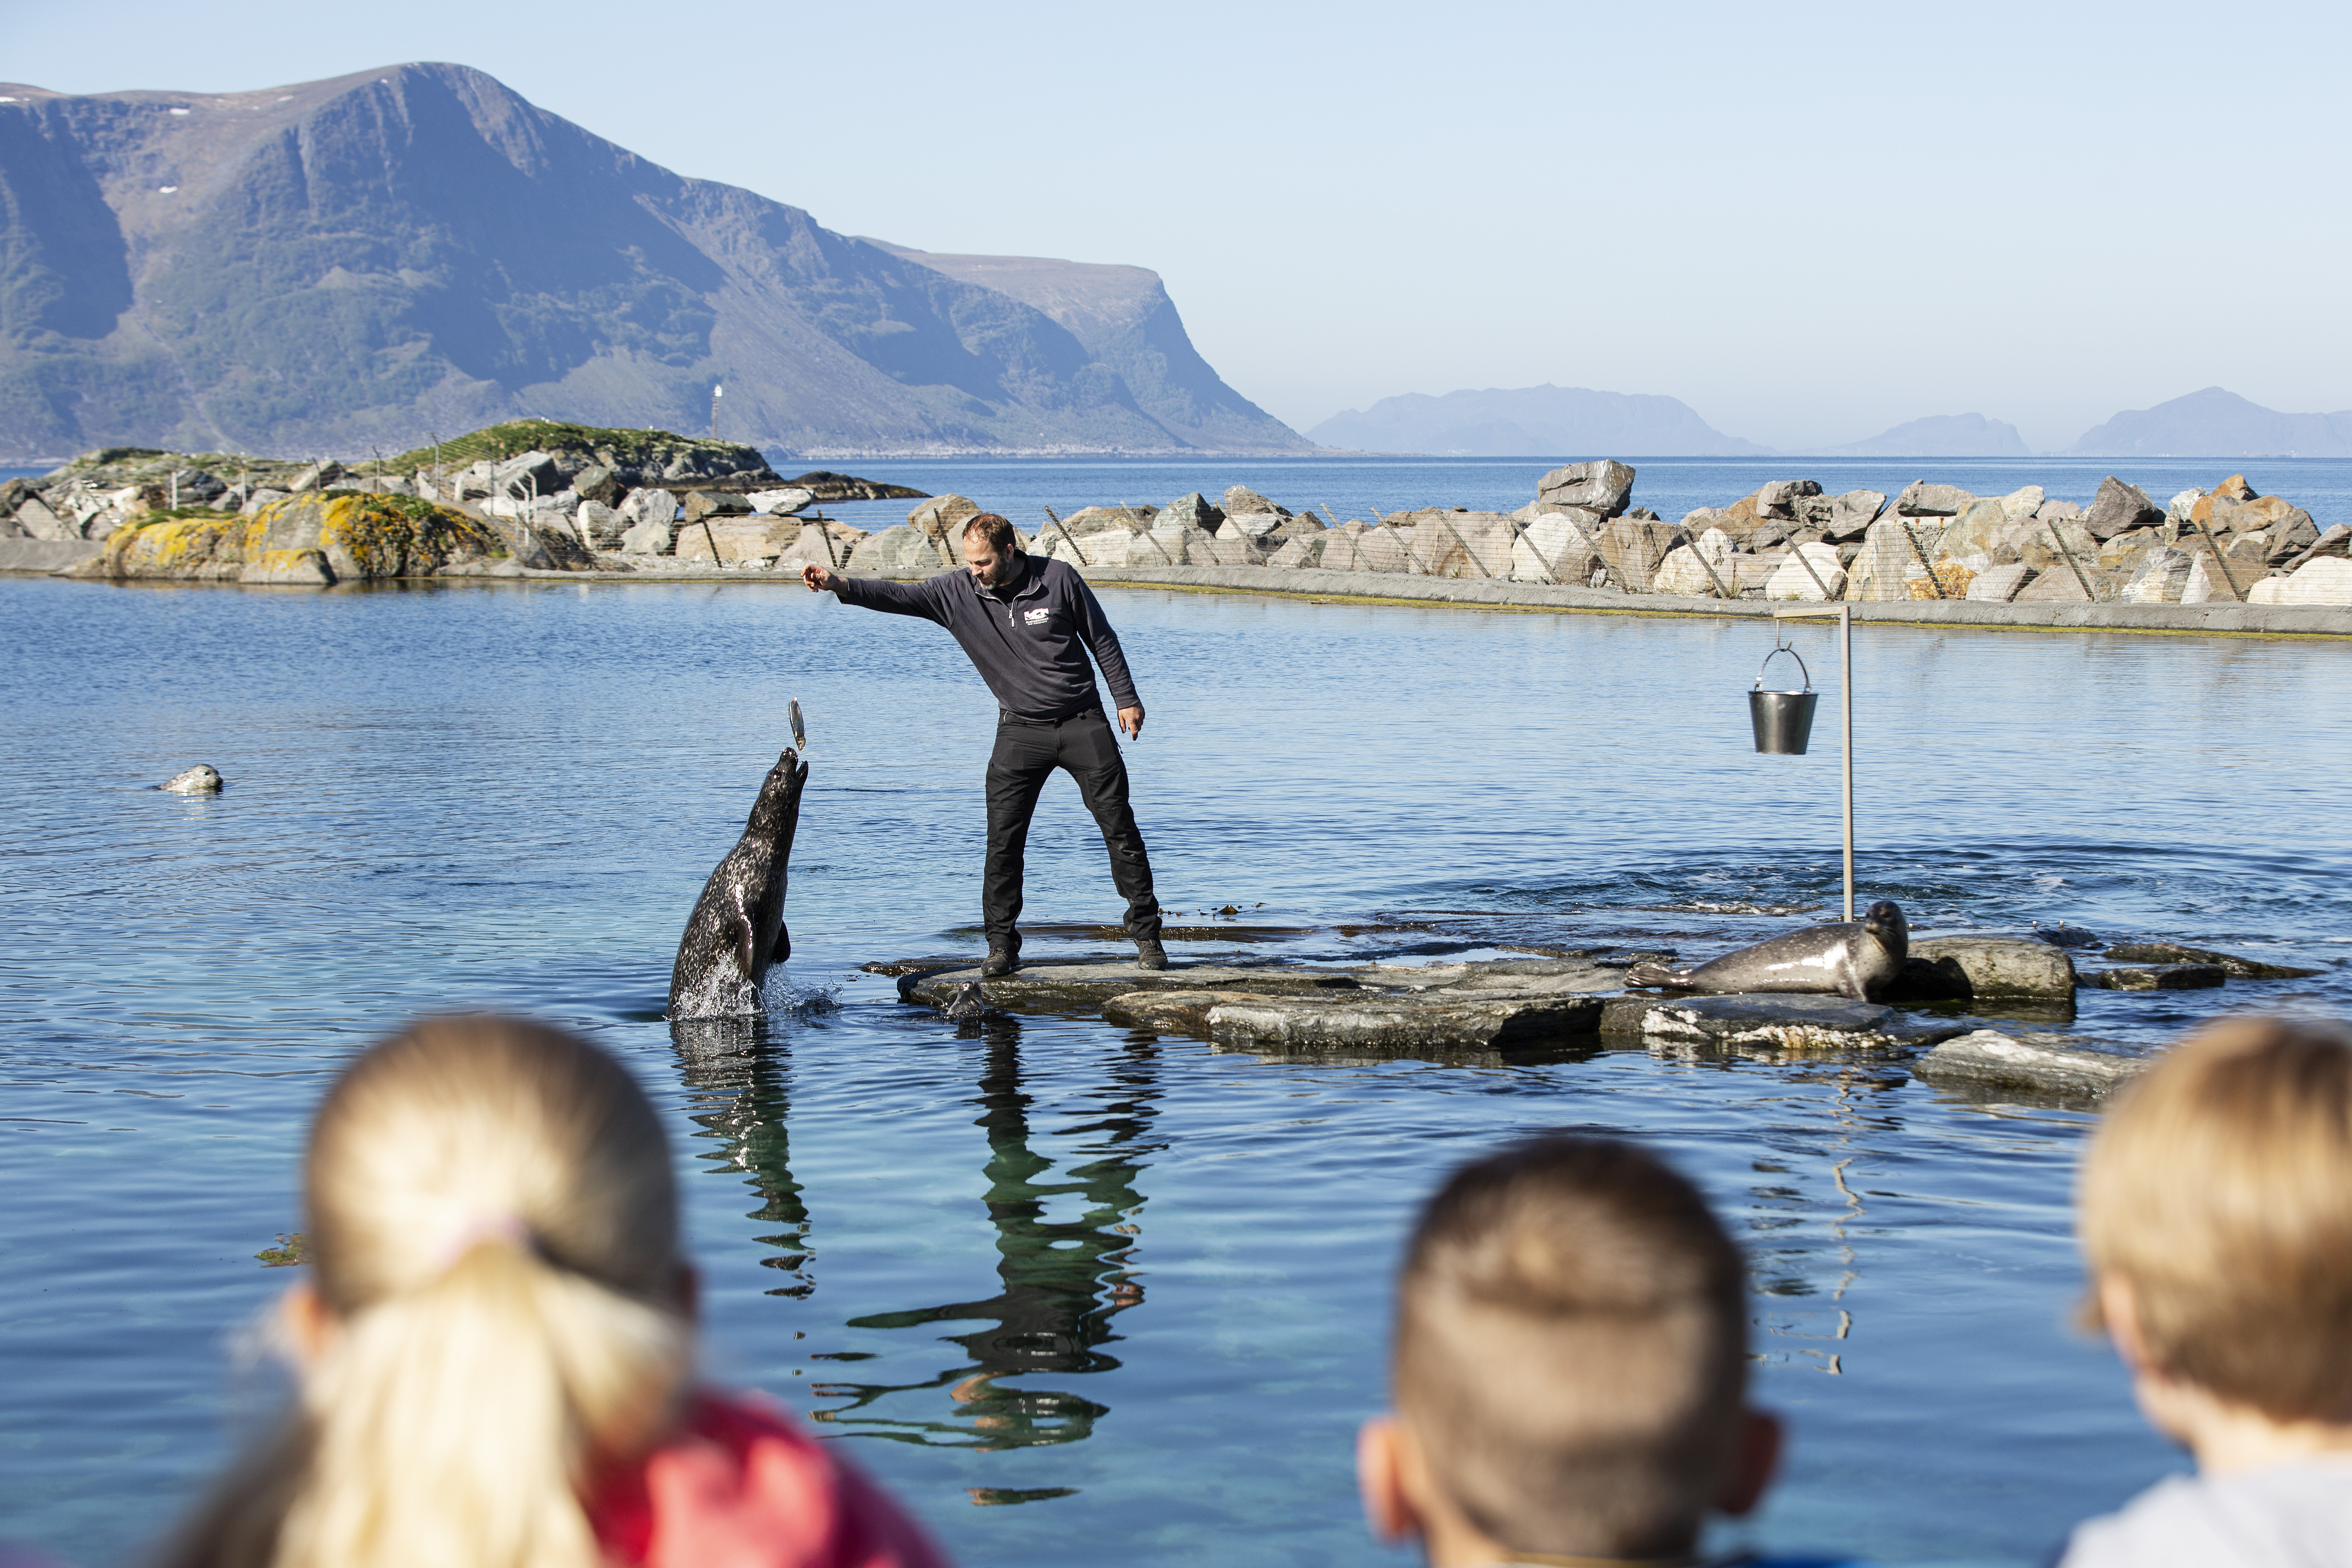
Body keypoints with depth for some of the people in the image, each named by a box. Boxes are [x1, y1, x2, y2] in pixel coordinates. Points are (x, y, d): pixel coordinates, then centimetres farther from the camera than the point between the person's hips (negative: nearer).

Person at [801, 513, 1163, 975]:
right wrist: (838, 585, -31)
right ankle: (1003, 945, 3)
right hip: (1020, 732, 1)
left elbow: (1102, 640, 2)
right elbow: (899, 596, -16)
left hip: (1082, 724, -1)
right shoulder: (958, 592, -5)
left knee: (1120, 828, 0)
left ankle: (1147, 935, 11)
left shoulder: (1059, 579, -8)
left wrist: (1126, 699, 3)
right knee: (1003, 840, -7)